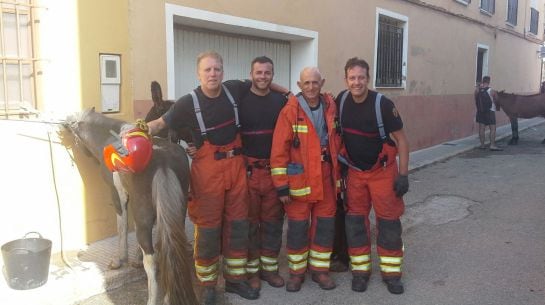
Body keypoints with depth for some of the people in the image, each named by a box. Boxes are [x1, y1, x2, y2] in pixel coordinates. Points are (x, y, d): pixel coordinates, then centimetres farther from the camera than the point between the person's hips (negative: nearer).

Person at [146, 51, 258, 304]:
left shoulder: (234, 90, 1)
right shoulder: (188, 102, -9)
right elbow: (160, 123, -4)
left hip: (236, 164, 4)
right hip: (207, 168, -4)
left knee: (237, 223, 11)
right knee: (208, 227, 2)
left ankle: (235, 278, 28)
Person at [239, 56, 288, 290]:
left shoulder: (281, 101, 7)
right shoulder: (239, 100, -2)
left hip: (275, 170, 3)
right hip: (247, 170, -3)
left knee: (273, 221, 10)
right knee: (249, 221, 5)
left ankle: (269, 268, 25)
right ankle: (252, 270, 19)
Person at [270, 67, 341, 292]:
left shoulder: (330, 107, 5)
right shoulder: (290, 111, -10)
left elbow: (337, 144, 12)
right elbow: (279, 150, -11)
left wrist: (338, 176, 12)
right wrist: (281, 185, -13)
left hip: (326, 178, 4)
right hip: (299, 180, -4)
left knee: (325, 225, 11)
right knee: (297, 227, 6)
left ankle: (320, 269, 27)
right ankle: (296, 271, 24)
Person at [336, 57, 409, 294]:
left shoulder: (382, 104, -18)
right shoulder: (342, 100, -6)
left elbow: (401, 139, -12)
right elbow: (336, 131, 11)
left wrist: (403, 175, -15)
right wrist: (340, 166, 6)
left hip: (383, 170, -3)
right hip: (354, 171, 4)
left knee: (389, 221, 4)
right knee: (355, 220, 7)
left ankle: (391, 272, 20)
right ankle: (360, 270, 22)